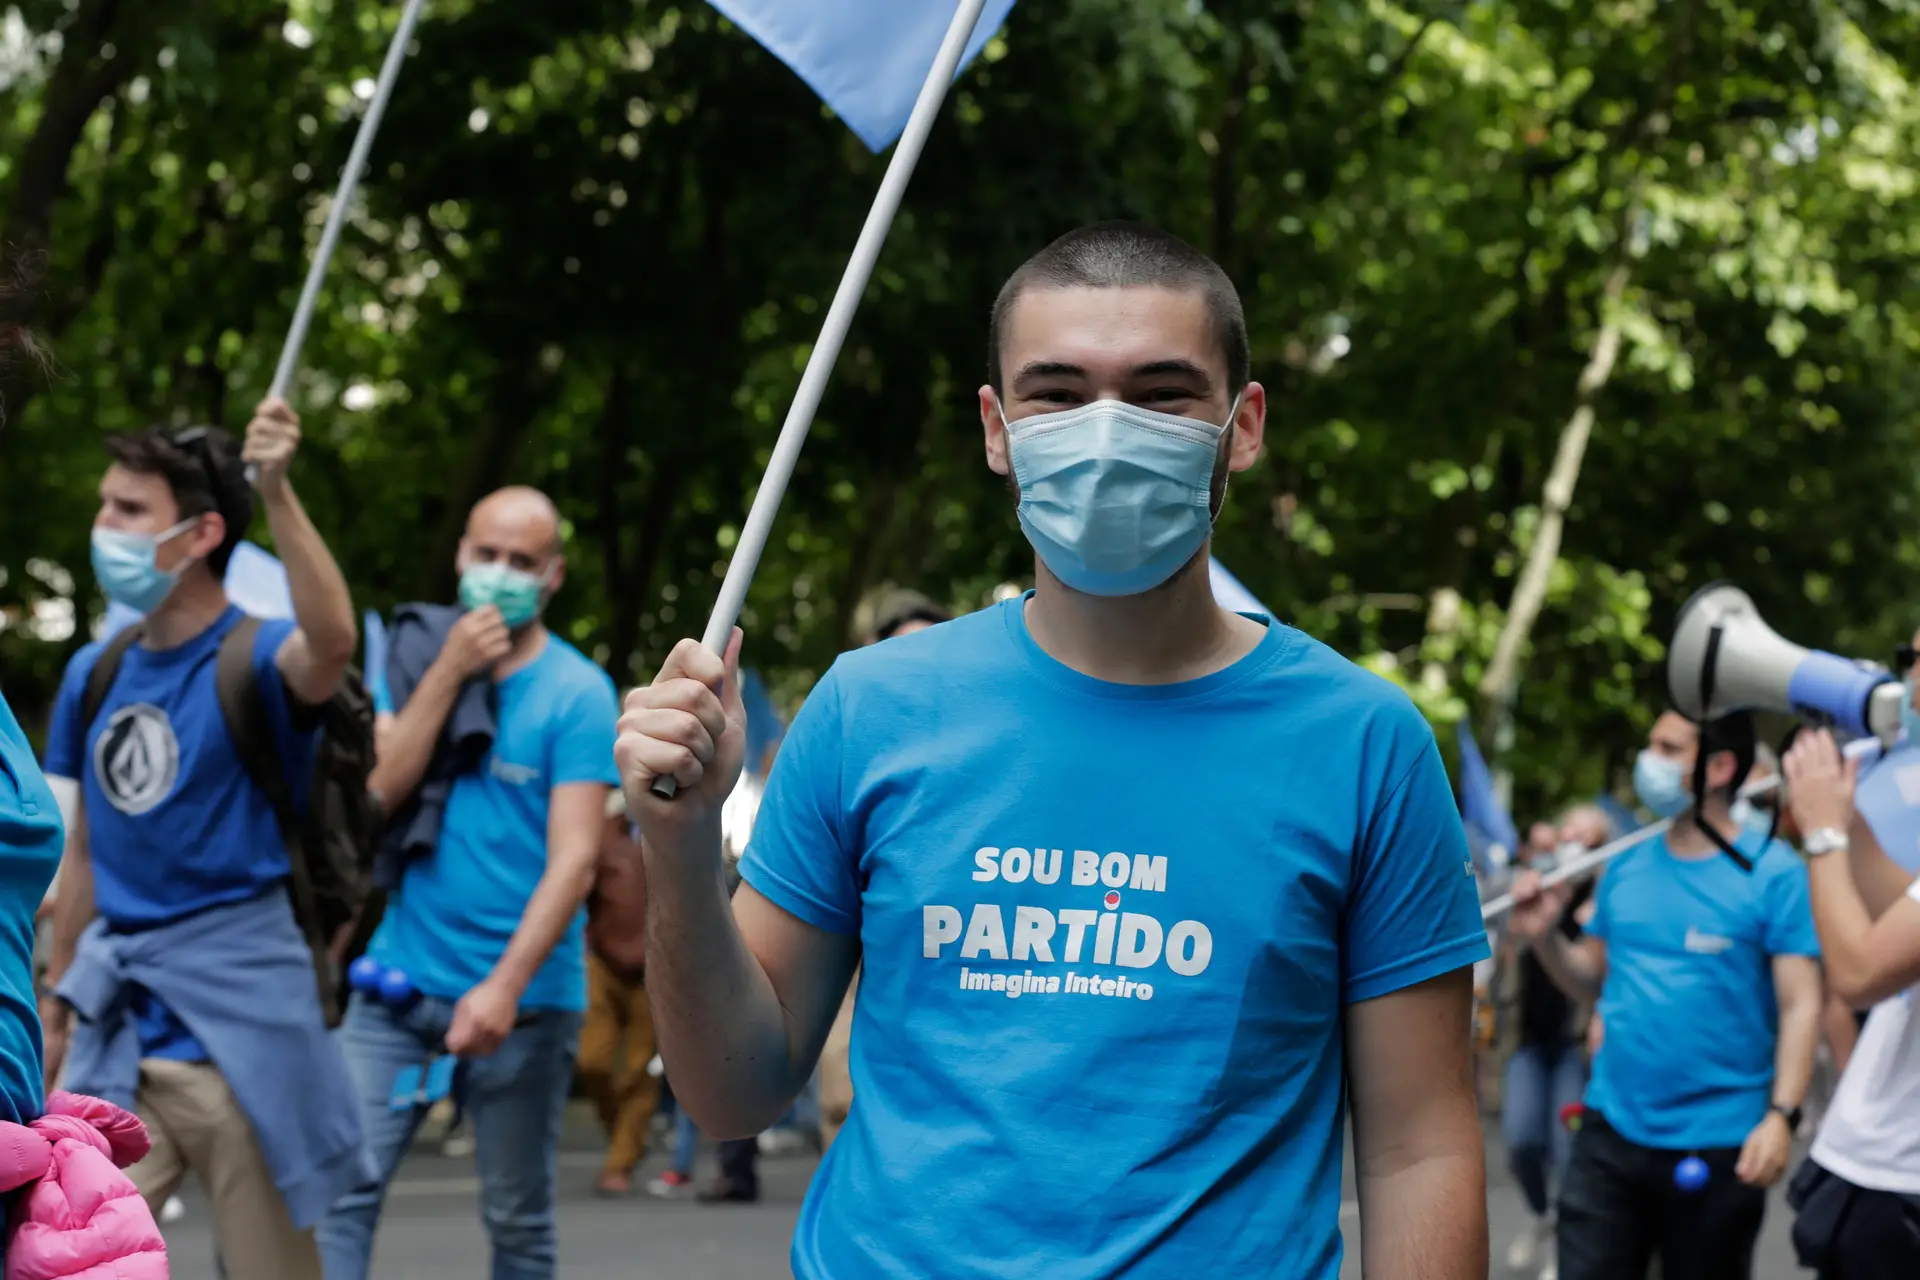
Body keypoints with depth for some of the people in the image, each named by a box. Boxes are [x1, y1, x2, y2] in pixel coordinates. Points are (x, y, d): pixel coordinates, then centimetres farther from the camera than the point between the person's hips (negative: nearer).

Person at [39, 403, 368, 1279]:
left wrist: (278, 493, -42)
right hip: (116, 1015, 5)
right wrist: (58, 996, 17)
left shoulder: (258, 659, -8)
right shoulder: (95, 673, 9)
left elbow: (332, 641, -33)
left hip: (238, 1010, -5)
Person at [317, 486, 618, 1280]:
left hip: (523, 998, -3)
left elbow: (574, 858, -12)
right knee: (340, 1186, -7)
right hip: (402, 978, 3)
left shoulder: (577, 694, -5)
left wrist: (505, 986, -23)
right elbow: (379, 793, -4)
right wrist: (447, 673, -12)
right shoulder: (418, 656, 8)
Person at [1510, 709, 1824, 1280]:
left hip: (1719, 1145, -4)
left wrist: (1781, 1115, -23)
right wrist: (1545, 937, -2)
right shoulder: (1627, 866, 8)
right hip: (1611, 1128, 4)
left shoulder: (1773, 873, -9)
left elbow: (1800, 1006, -12)